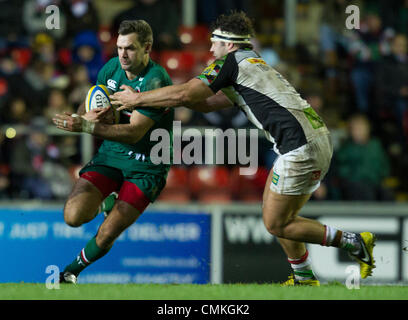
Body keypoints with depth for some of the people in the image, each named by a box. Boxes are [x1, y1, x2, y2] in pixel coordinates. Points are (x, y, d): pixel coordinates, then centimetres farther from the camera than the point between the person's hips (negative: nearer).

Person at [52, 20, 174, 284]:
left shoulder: (157, 81, -21)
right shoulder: (112, 67, 0)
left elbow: (134, 132, -28)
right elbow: (85, 109, 10)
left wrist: (86, 126, -35)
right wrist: (86, 115, -16)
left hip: (146, 167, -5)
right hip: (110, 155, 5)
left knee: (106, 236, -10)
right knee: (74, 216, -15)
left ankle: (72, 271, 18)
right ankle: (105, 203, 19)